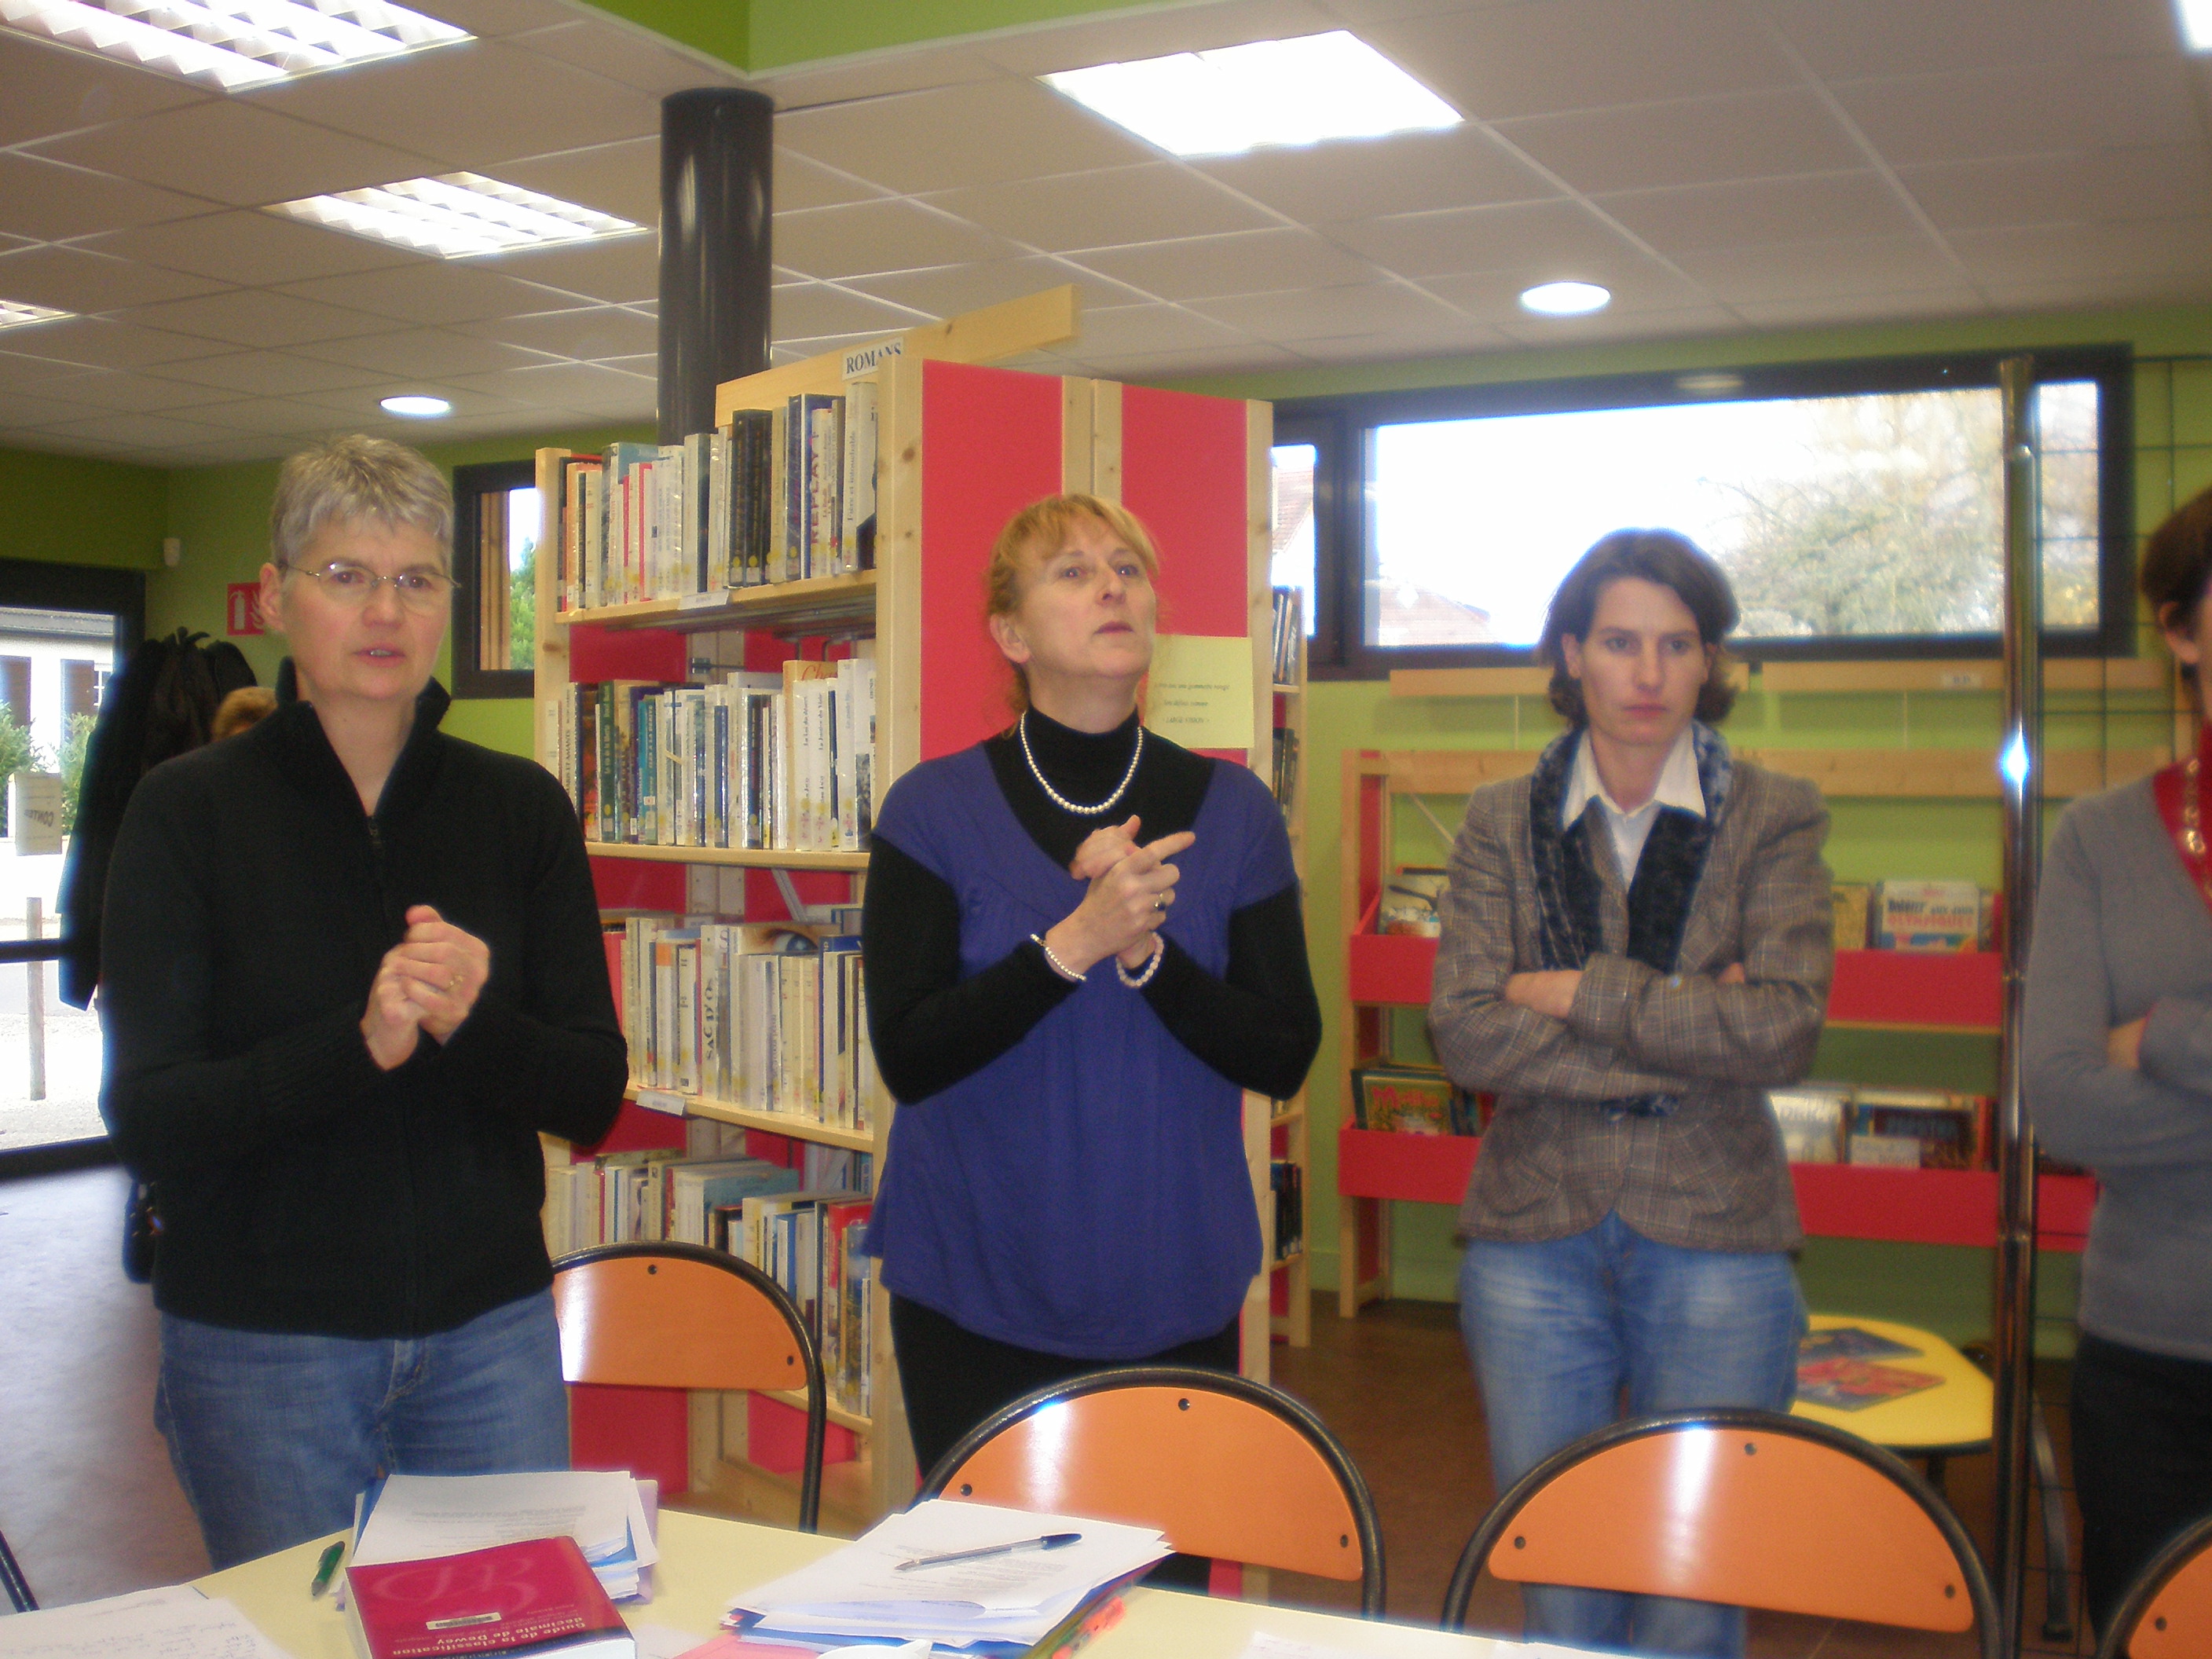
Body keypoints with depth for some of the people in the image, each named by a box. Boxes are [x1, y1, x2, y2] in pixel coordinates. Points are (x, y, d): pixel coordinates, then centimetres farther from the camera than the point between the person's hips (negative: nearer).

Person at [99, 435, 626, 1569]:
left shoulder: (521, 808, 2)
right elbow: (144, 1118, -11)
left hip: (489, 1331, 2)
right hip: (260, 1340, -2)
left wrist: (473, 1024, -21)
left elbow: (594, 1095, -1)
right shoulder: (189, 811, -5)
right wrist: (359, 1045, -26)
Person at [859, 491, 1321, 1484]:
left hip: (1175, 1290, 2)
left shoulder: (1232, 812, 2)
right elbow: (907, 1057, -10)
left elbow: (1284, 1058, -2)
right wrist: (1073, 943, -22)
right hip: (977, 1293, -1)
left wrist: (1146, 951, -17)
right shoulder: (936, 809, -3)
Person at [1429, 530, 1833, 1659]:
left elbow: (1786, 1027, -13)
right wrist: (1685, 1030, -13)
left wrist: (1580, 993, -11)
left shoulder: (1775, 818, 1)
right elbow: (1466, 1034, -9)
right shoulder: (1502, 823, 4)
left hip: (1714, 1241, -1)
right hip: (1534, 1237, 1)